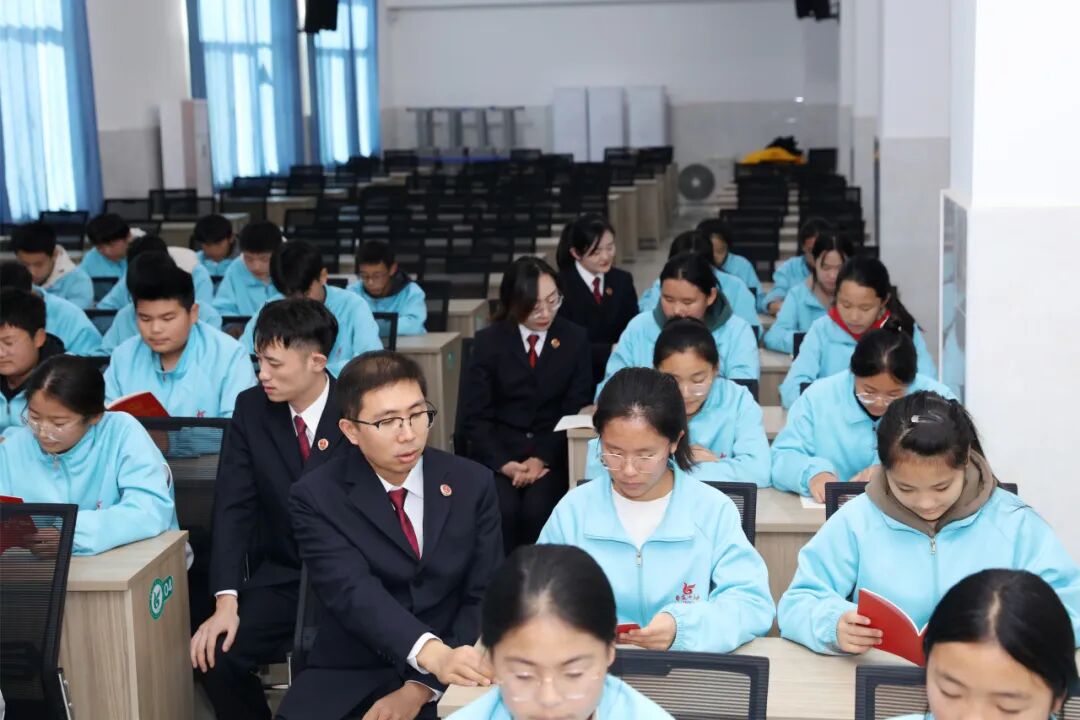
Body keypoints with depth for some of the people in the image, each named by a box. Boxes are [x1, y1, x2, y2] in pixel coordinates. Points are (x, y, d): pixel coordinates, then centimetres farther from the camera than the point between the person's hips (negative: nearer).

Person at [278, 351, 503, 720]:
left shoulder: (472, 483, 2)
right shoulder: (317, 496, -5)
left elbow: (484, 597, 1)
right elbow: (353, 592, -19)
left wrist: (423, 686, -12)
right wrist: (434, 656, -35)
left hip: (450, 681, 1)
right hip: (350, 675, -1)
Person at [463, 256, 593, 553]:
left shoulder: (575, 339, 3)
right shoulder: (488, 342, 2)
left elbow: (575, 410, 0)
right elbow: (476, 415, 0)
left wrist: (541, 459, -14)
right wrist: (504, 463, -16)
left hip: (552, 451, 0)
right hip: (498, 451, 0)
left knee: (538, 509, -28)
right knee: (503, 510, -28)